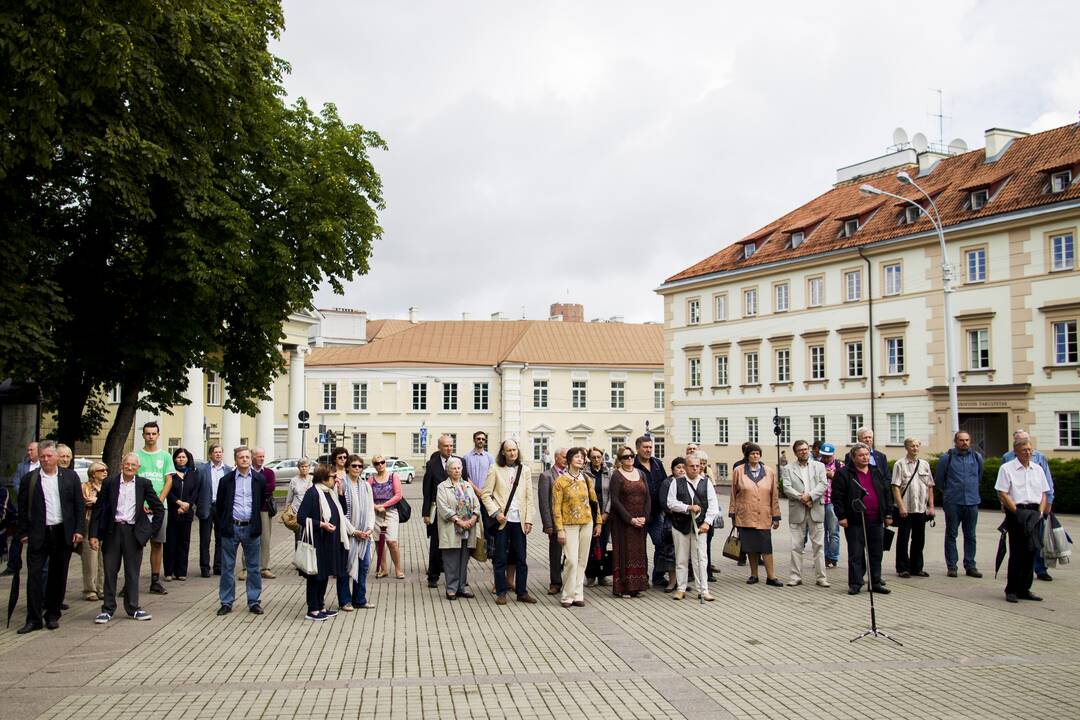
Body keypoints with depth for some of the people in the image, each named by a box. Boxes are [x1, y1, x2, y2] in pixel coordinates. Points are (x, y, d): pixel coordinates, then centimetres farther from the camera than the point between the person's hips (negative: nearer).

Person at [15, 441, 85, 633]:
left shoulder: (70, 477, 5)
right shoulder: (28, 479, 4)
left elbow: (80, 505, 5)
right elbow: (22, 509, 6)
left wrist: (79, 530, -2)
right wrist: (23, 533, 0)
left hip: (63, 534, 1)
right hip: (38, 534, -1)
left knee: (58, 576, 7)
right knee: (34, 575, -4)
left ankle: (52, 616, 18)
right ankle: (34, 619, 1)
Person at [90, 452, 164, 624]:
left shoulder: (144, 484, 2)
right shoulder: (109, 483, 1)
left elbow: (159, 508, 8)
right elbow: (98, 509, 2)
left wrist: (151, 530, 2)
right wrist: (94, 534, -4)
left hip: (134, 532, 0)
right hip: (112, 531, 0)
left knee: (132, 572, 7)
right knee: (110, 571, 4)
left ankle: (133, 608, 17)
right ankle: (107, 609, 14)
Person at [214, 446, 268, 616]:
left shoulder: (259, 479, 3)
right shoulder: (226, 480, 2)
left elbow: (263, 502, 10)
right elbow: (219, 505, 8)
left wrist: (257, 524, 8)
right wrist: (221, 525, 4)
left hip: (251, 528, 0)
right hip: (231, 528, 0)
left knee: (253, 567, 5)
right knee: (227, 567, 4)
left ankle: (254, 601, 14)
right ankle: (226, 602, 13)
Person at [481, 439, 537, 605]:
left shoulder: (525, 470, 8)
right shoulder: (495, 469, -1)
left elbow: (529, 497, 7)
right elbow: (485, 494, -1)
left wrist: (529, 519, 1)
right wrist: (496, 512, -11)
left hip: (519, 521, 2)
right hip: (502, 520, -2)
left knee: (521, 558, 6)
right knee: (500, 558, 3)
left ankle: (522, 592, 15)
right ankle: (501, 592, 12)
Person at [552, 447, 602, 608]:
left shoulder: (586, 479, 7)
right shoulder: (560, 480, -6)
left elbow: (594, 501, 14)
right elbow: (556, 507, -7)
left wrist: (598, 522, 12)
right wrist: (559, 530, -12)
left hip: (586, 524, 4)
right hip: (569, 525, -4)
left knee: (582, 561, 6)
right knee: (572, 560, -10)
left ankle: (578, 595, 13)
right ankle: (568, 596, 1)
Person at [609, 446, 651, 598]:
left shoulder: (641, 474, 11)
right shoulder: (616, 475, -5)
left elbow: (647, 497, 8)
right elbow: (615, 500, -11)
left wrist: (644, 517, -6)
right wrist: (630, 519, -16)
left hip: (640, 522, 5)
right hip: (622, 522, -5)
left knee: (638, 551, 5)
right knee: (624, 552, -3)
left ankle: (635, 586, 12)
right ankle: (622, 587, 1)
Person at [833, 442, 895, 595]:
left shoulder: (877, 472, 13)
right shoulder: (844, 474, -3)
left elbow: (887, 494, 16)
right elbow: (837, 496, -6)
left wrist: (888, 514, 11)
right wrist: (841, 516, -10)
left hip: (876, 521, 5)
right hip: (855, 521, -5)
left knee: (876, 554, 10)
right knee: (856, 554, -1)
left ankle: (876, 583, 19)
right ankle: (855, 584, 6)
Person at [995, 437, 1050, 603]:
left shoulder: (1037, 469, 13)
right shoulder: (1006, 468, -3)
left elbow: (1044, 493, 15)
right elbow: (1003, 494, -8)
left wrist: (1040, 512, 1)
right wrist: (1017, 512, -13)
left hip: (1034, 513, 5)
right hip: (1016, 512, -5)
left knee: (1030, 552, 6)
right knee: (1017, 552, -5)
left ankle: (1024, 589, 15)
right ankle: (1011, 590, 3)